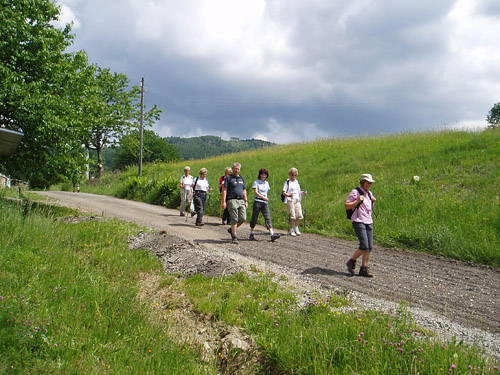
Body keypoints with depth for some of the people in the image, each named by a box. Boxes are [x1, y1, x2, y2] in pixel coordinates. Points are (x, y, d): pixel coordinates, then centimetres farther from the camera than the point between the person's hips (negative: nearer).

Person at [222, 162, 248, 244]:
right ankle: (234, 237, 1)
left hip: (241, 200, 5)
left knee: (243, 218, -2)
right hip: (232, 200, -5)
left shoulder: (241, 178, 19)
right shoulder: (228, 177, 2)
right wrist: (224, 201, -11)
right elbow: (224, 190, -3)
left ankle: (232, 229, 20)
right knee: (234, 219, -6)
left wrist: (246, 201, 15)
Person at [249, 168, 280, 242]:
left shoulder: (267, 183, 17)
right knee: (254, 218, 3)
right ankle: (251, 234, 17)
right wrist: (263, 197, -22)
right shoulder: (256, 182, 0)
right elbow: (255, 192, -12)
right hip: (257, 202, -4)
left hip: (265, 203, 4)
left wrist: (266, 199, 16)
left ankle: (272, 235, -19)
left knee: (268, 218, -8)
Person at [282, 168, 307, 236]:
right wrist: (289, 195, -26)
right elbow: (284, 192, -7)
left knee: (299, 215, -1)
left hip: (297, 200, 6)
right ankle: (291, 230, 4)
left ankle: (296, 229, 18)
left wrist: (303, 192, 7)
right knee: (292, 216, -9)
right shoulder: (287, 182, 0)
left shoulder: (297, 182, 19)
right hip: (290, 200, -6)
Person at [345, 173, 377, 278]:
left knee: (370, 247, -1)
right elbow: (347, 206, -8)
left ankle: (364, 269, 5)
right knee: (364, 246, -15)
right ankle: (351, 262, 5)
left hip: (369, 222, 7)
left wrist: (373, 202, 7)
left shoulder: (369, 193, 18)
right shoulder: (355, 192, -4)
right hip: (358, 221, -7)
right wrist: (358, 201, -17)